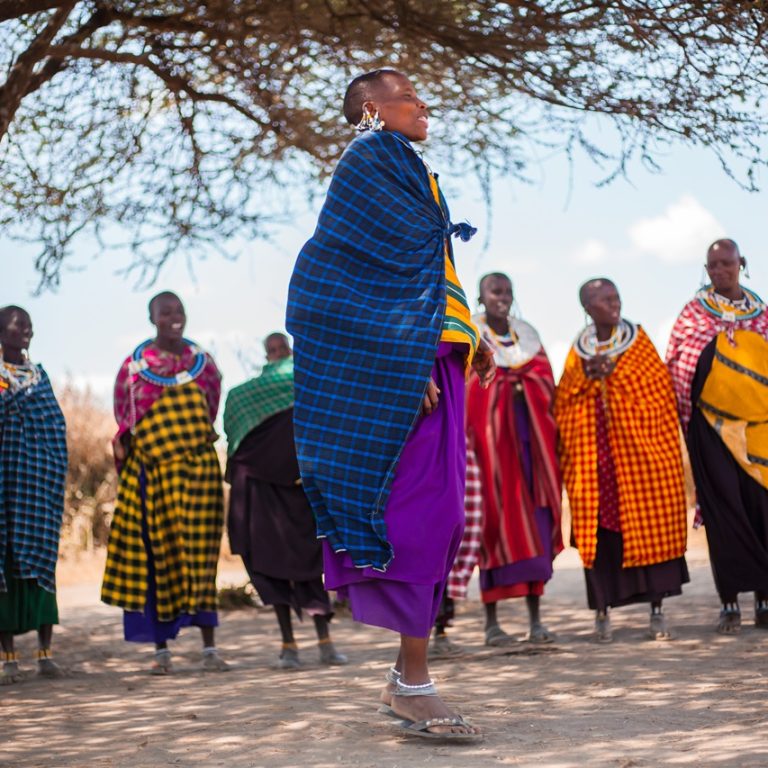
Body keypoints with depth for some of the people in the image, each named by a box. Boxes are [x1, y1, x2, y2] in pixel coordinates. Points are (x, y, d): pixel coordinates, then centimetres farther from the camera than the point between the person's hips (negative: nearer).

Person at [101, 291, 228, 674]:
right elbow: (123, 419, 9)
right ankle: (161, 649, 7)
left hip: (199, 468, 1)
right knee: (157, 555, 0)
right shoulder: (135, 365, 2)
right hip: (150, 470, -1)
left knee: (200, 554, -2)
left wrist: (192, 442, 8)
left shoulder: (202, 361, 8)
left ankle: (209, 647, 0)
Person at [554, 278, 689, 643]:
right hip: (593, 453, 1)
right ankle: (602, 610, 0)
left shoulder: (638, 341, 8)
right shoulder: (578, 351, 13)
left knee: (649, 524, -4)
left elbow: (660, 387, -1)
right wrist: (586, 374, -10)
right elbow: (563, 401, 7)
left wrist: (614, 373, -10)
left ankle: (657, 609, 1)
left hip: (638, 448, -1)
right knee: (597, 527, -4)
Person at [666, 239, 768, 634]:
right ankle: (730, 602, -1)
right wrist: (683, 420, -6)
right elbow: (675, 366, 3)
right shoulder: (694, 312, 6)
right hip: (712, 425, -2)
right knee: (723, 508, -4)